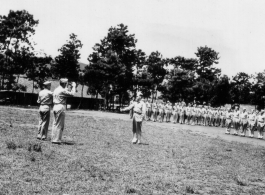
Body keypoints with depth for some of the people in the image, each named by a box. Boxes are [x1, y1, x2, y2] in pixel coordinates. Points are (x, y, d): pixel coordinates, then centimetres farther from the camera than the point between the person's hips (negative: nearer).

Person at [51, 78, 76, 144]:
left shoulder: (56, 90, 14)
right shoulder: (63, 90, -13)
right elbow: (72, 94, -13)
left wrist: (66, 89, 26)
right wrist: (74, 86, 0)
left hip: (55, 107, 9)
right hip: (61, 107, -9)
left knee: (55, 124, 13)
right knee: (60, 125, -4)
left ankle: (53, 139, 16)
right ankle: (57, 140, -3)